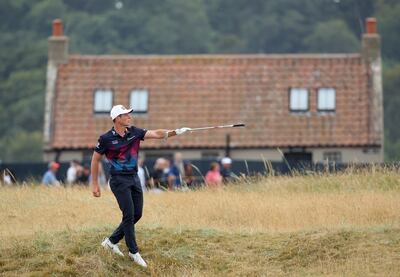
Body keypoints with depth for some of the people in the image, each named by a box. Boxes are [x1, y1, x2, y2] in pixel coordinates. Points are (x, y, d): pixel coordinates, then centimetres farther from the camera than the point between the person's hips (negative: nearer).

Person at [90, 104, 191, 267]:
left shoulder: (134, 132, 3)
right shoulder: (106, 138, -10)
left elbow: (156, 134, -6)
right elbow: (95, 159, -1)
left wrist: (174, 132, -22)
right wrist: (94, 184, 0)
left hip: (134, 178, 6)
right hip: (119, 180, -6)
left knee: (137, 214, 7)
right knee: (129, 214, -9)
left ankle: (111, 241, 22)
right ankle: (134, 252, 1)